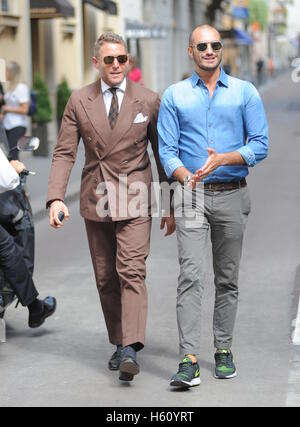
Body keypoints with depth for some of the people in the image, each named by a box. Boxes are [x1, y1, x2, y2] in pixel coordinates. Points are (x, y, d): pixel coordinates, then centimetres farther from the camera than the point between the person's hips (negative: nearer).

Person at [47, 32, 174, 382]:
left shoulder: (148, 101, 1)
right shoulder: (79, 101, 3)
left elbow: (162, 153, 7)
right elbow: (64, 153, 1)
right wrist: (56, 198, -13)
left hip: (134, 199, -3)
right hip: (95, 201, 3)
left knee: (131, 272, -15)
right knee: (106, 279, 9)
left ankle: (130, 349, -22)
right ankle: (118, 343, 21)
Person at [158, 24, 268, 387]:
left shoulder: (245, 93, 5)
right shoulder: (174, 96, 7)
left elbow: (260, 145, -1)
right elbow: (167, 151, 1)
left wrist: (222, 159, -18)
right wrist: (188, 178, -19)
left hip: (232, 194, 1)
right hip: (191, 195, -1)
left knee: (227, 277, 9)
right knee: (191, 275, -12)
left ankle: (223, 350, 21)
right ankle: (189, 360, -16)